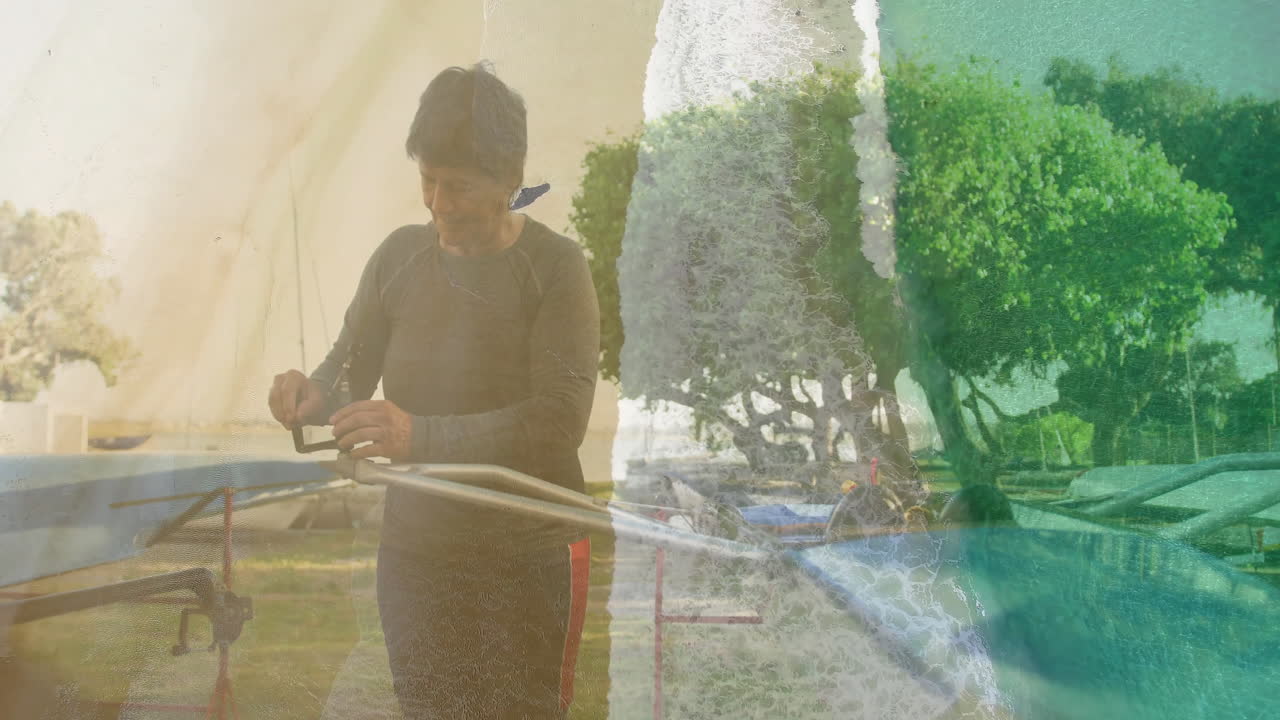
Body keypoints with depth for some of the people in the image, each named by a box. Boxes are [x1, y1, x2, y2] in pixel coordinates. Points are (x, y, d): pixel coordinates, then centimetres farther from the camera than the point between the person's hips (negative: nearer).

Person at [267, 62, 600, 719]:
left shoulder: (554, 266, -9)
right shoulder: (400, 256, 6)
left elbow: (561, 419, -19)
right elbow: (347, 372, 10)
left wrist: (421, 435, -30)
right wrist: (310, 394, -14)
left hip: (526, 560, -4)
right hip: (413, 556, 4)